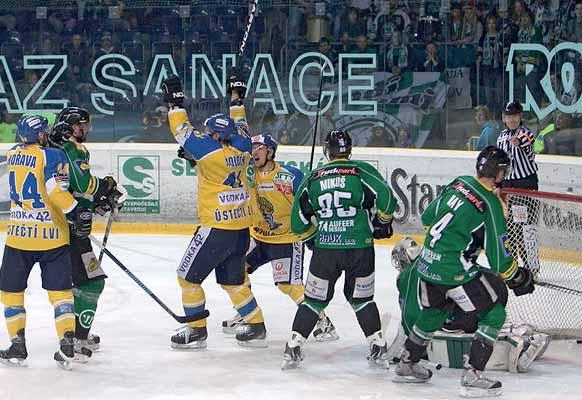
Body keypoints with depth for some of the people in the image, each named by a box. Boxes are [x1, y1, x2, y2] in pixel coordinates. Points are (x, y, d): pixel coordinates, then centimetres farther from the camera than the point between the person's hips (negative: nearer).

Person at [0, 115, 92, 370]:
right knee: (60, 290, 5)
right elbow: (56, 190, -22)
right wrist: (76, 213, -22)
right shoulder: (52, 155, -8)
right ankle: (67, 346, -2)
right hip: (52, 234, -3)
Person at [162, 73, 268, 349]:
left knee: (188, 276, 6)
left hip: (216, 229, -8)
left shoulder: (210, 151, -15)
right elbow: (239, 128, 24)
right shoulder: (242, 150, 4)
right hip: (241, 229, 8)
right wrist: (236, 100, 33)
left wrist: (175, 102, -2)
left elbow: (183, 132, -11)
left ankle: (196, 331, 9)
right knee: (232, 282, 20)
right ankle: (256, 328, 20)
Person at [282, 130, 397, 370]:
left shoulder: (312, 179, 8)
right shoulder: (362, 171, 0)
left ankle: (293, 348, 8)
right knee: (362, 298, 16)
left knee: (314, 299, 12)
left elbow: (298, 224, 11)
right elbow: (385, 198, -12)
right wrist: (382, 223, 6)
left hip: (325, 250, 1)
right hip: (360, 248, -1)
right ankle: (378, 347, 13)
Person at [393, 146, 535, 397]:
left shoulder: (458, 183, 7)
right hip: (454, 271, -8)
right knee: (493, 315, 3)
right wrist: (519, 278, 5)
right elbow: (499, 259, -11)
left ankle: (407, 365, 42)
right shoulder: (491, 204, -14)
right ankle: (472, 377, -3)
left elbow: (428, 218, 19)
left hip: (427, 262, 8)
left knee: (434, 311, 30)